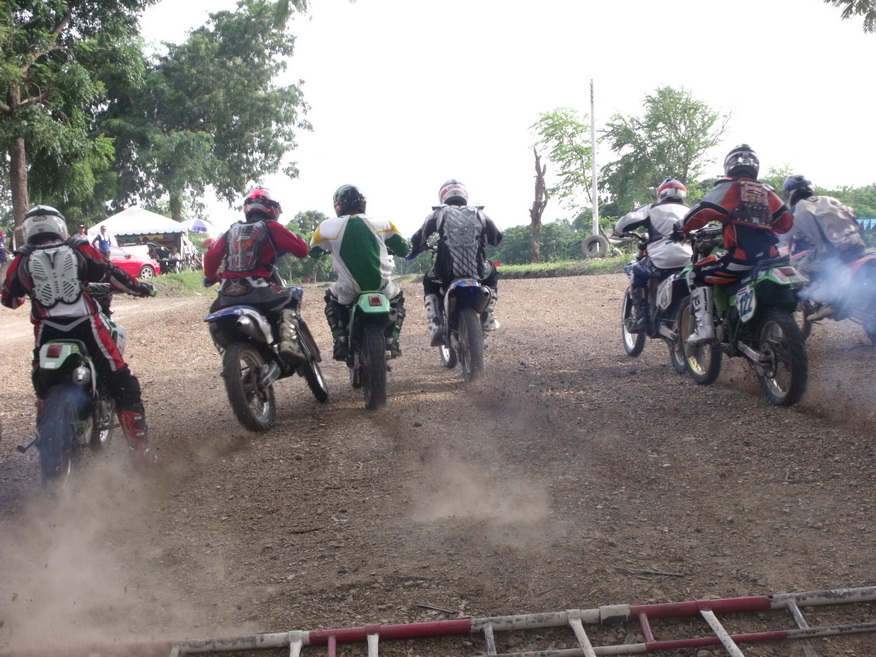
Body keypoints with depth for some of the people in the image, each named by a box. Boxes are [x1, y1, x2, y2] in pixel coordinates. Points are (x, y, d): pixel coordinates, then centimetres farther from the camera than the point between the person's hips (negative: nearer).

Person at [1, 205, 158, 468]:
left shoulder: (21, 262, 7)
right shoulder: (80, 250, 3)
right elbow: (112, 276, 8)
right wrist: (141, 288, 24)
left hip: (48, 333, 2)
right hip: (86, 326, -2)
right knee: (123, 383, 2)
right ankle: (139, 445, -7)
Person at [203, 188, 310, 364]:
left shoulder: (231, 232, 17)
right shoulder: (271, 228, 3)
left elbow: (211, 257, 17)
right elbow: (302, 249, 1)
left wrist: (210, 276, 37)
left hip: (228, 294, 4)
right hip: (259, 292, -4)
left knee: (216, 310, 33)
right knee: (288, 304, 15)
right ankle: (288, 342, -10)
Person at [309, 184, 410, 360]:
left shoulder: (328, 227, -3)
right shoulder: (382, 223, 0)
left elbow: (313, 252, 13)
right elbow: (403, 249, 8)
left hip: (349, 292, 0)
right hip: (381, 288, 1)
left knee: (331, 297, 33)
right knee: (398, 298, 34)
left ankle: (341, 343, 19)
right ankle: (392, 341, 15)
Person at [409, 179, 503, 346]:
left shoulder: (437, 215, 6)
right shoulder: (478, 214, 11)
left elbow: (417, 241, 3)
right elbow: (496, 238, 19)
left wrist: (415, 247, 28)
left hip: (446, 272, -1)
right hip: (477, 271, 1)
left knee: (429, 284, 31)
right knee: (492, 274, 36)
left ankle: (435, 327, 10)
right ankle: (488, 319, 28)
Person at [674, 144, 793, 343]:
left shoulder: (728, 187, 3)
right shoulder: (767, 192, 19)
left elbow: (703, 211, -7)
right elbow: (786, 221, 20)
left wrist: (681, 230, 7)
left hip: (740, 256, -6)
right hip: (769, 256, 6)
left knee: (699, 275, 7)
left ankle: (704, 328, -7)